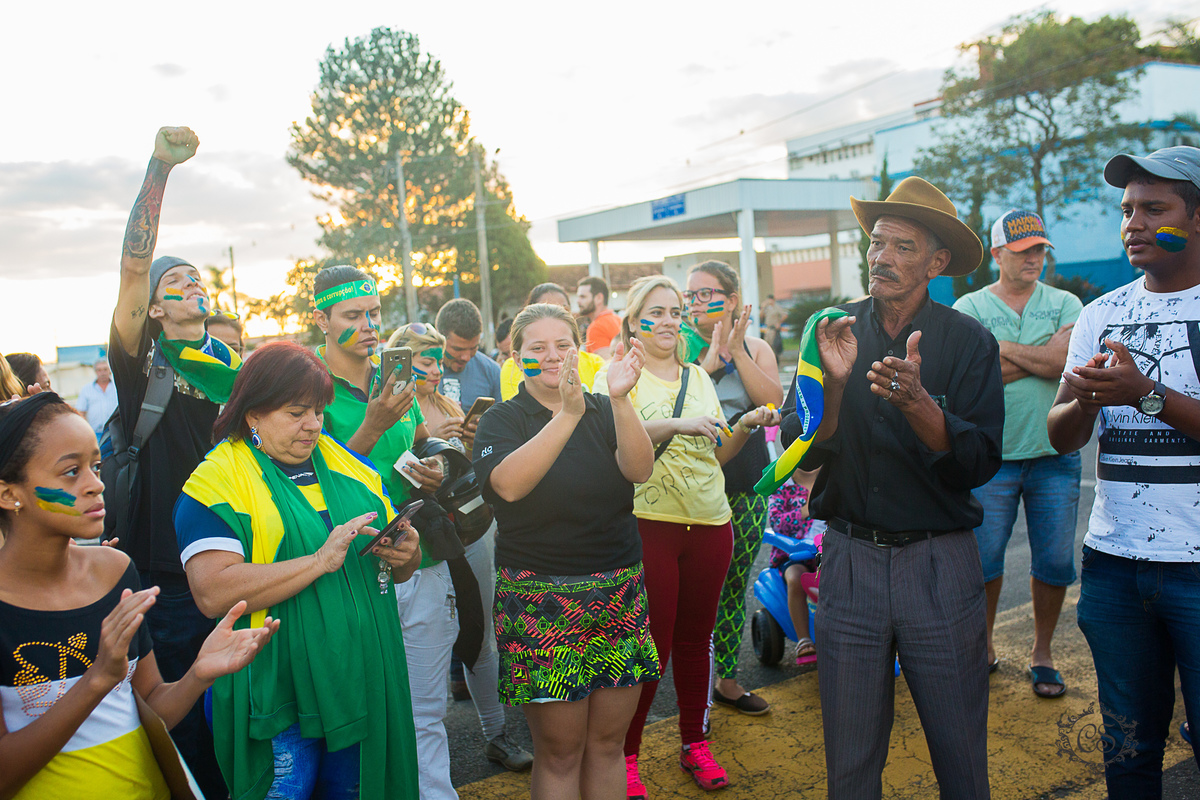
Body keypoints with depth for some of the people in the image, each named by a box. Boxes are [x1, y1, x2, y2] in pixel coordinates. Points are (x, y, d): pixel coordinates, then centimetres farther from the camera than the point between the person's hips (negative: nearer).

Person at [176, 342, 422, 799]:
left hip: (364, 682, 5)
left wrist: (405, 554, -8)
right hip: (279, 697, -5)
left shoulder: (348, 466, 9)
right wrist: (320, 560, -25)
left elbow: (398, 570, 16)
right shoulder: (216, 482, -7)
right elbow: (213, 593, -21)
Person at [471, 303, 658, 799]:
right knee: (560, 752, 4)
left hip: (619, 590, 3)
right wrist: (568, 414, -30)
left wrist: (620, 401, -27)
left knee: (608, 743, 12)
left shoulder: (604, 413, 6)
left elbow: (639, 470, -12)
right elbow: (507, 484, -22)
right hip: (540, 598, -3)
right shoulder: (502, 420, -2)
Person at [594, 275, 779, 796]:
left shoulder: (699, 377, 16)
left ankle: (694, 744, 29)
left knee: (695, 638, 14)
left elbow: (718, 453, 17)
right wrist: (677, 425, -25)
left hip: (709, 523, 5)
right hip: (649, 523, -5)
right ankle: (625, 754, 16)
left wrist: (747, 426, -1)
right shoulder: (616, 376, 0)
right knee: (652, 643, -2)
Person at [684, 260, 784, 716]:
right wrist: (710, 358, -20)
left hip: (747, 485, 3)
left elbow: (773, 400, -10)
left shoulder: (756, 349, 8)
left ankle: (727, 679, 27)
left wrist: (736, 351, -14)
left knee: (735, 586, 13)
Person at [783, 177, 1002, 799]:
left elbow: (979, 464, -11)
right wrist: (833, 382, -20)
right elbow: (801, 453, -4)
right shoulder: (834, 332, 1)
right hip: (849, 557, 1)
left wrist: (917, 401, -26)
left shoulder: (968, 341, -4)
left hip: (940, 563, -1)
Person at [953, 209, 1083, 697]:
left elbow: (1070, 362, -10)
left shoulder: (1065, 304, 8)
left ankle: (1042, 653, 26)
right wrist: (1042, 356, -9)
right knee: (984, 560, 5)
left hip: (1055, 454, 2)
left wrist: (1006, 348, -7)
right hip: (991, 455, -2)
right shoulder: (969, 307, 2)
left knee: (1055, 562, 6)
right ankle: (983, 648, 25)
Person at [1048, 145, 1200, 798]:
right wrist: (1087, 399, -13)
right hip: (1114, 561, 4)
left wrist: (1146, 393, -21)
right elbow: (1061, 437, 7)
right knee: (1128, 747, 14)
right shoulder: (1101, 316, 11)